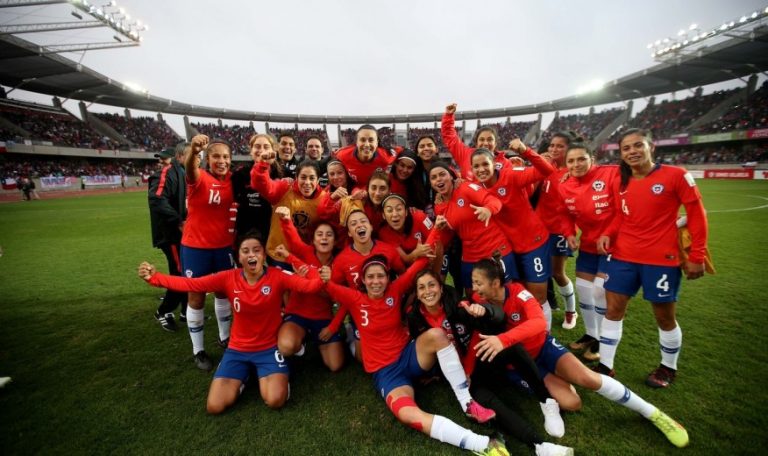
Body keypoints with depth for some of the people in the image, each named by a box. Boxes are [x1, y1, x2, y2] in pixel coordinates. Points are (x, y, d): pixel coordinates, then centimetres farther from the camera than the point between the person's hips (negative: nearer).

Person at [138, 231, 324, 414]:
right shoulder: (229, 278, -9)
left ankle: (264, 375, 14)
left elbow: (308, 285, -30)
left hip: (269, 349, -2)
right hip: (238, 349, 3)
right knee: (214, 406, -7)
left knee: (275, 400, -21)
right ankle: (243, 374, 23)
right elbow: (191, 284, -11)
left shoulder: (277, 277, -16)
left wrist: (322, 280, -51)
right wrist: (155, 277, -20)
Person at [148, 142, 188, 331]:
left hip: (181, 232, 9)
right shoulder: (167, 172, -15)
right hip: (171, 233, -9)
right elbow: (156, 198, -28)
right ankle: (163, 312, 18)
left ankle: (187, 311, 27)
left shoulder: (180, 172, 12)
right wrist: (178, 221, -23)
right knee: (180, 275, -1)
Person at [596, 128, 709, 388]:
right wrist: (607, 234, -8)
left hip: (662, 259, -4)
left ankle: (669, 368, 36)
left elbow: (697, 215, -6)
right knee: (613, 310, 6)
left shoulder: (675, 175, -9)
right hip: (623, 256, 4)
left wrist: (697, 256, -7)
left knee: (664, 317, 11)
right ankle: (605, 366, 18)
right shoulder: (619, 183, 5)